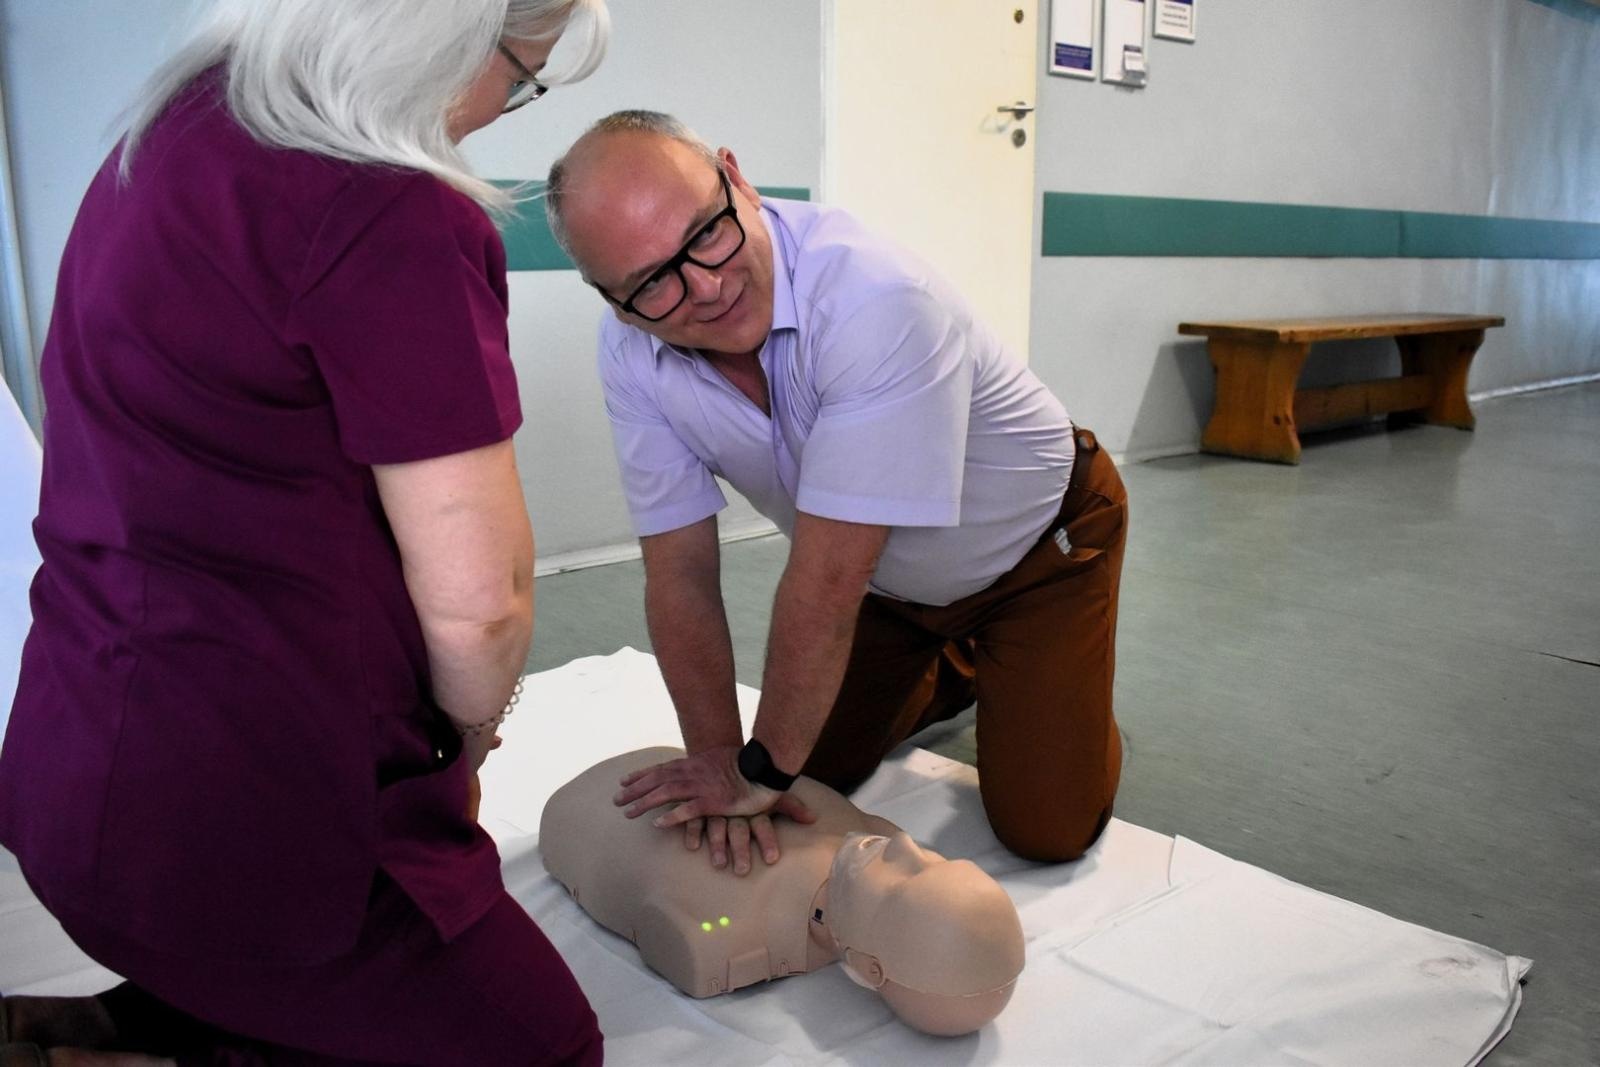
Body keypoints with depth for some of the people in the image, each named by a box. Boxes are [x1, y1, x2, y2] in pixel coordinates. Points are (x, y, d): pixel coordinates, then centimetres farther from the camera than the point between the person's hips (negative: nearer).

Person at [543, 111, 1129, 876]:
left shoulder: (876, 301, -40)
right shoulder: (630, 353, -21)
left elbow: (826, 579, -36)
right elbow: (680, 574, -15)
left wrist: (763, 768, -27)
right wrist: (719, 762, -18)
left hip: (1039, 543, -5)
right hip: (886, 578, 5)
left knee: (1047, 830, -5)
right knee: (818, 775, 12)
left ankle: (1047, 696, 27)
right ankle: (952, 676, 37)